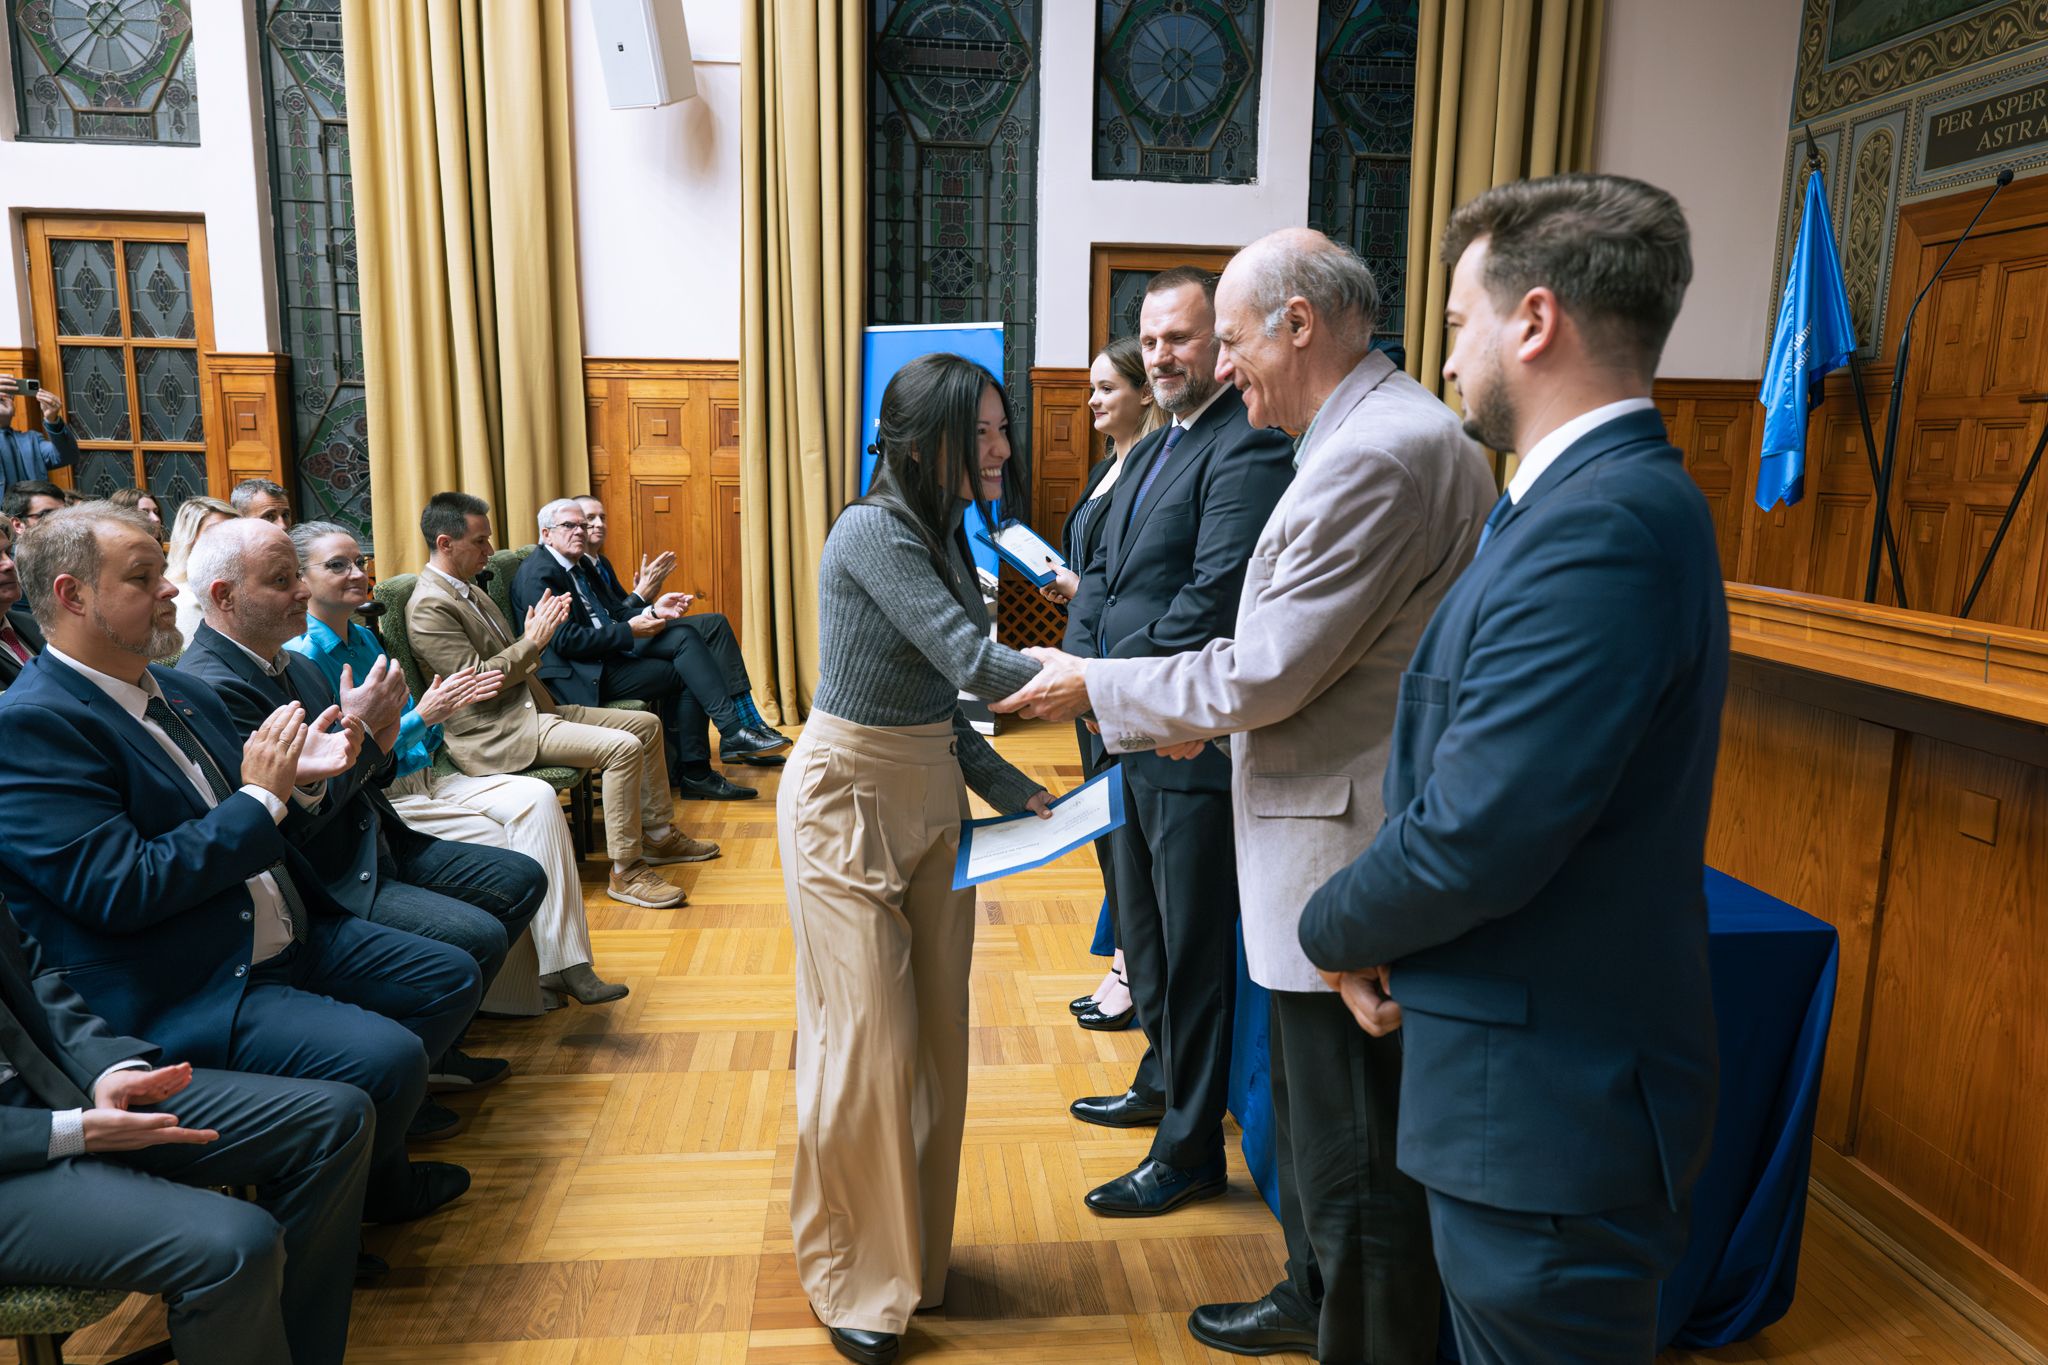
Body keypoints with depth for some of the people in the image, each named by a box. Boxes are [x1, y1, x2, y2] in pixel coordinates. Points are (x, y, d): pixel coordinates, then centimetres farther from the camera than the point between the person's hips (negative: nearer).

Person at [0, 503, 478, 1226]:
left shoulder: (184, 692, 11)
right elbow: (122, 890, -24)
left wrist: (297, 772, -2)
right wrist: (260, 796, -18)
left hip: (288, 938, 10)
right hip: (183, 995, -9)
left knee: (450, 977, 9)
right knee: (386, 1057, -25)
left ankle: (375, 1166, 23)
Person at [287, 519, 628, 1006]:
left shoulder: (364, 637, 14)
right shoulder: (302, 655, -11)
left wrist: (447, 705, -1)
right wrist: (423, 716, -21)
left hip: (420, 776, 8)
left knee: (537, 797, -13)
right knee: (497, 840, -20)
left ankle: (564, 962, -17)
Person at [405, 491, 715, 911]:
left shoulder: (469, 590, 16)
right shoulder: (429, 607, -15)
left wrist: (536, 633, -1)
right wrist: (533, 641, -16)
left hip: (530, 705, 10)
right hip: (494, 733, -10)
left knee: (646, 724, 7)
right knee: (623, 747, -25)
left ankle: (658, 834, 18)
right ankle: (625, 871, -16)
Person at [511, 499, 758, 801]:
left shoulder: (577, 566, 19)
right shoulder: (538, 574, -11)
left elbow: (607, 618, 21)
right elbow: (565, 640, -20)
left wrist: (652, 611, 3)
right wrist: (629, 631, -17)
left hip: (603, 659, 10)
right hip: (580, 677, -10)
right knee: (686, 674, -13)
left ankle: (678, 771, -1)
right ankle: (695, 775, -4)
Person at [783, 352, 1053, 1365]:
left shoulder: (942, 537, 8)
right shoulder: (872, 532, -18)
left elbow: (937, 694, 9)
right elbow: (971, 660, -27)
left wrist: (1011, 791, 1)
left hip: (931, 792, 8)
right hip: (848, 796, -8)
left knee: (937, 1029, 12)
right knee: (871, 1041, -1)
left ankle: (916, 1249, 31)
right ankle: (854, 1279, 20)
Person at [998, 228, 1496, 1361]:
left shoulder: (1379, 453, -21)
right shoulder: (1382, 431, 12)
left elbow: (1264, 674, -21)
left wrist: (1098, 687, -8)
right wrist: (1206, 713, 12)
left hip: (1350, 852, -11)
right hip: (1335, 844, 11)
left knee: (1353, 1154, 6)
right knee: (1311, 1109, 25)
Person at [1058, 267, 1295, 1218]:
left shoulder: (1250, 449, -16)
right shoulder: (1153, 447, 15)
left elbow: (1217, 594, -24)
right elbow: (1102, 570, 15)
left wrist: (1115, 680, -17)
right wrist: (1085, 661, -2)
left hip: (1196, 741, -9)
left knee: (1191, 944, 3)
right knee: (1143, 921, 23)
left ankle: (1189, 1150, 20)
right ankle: (1162, 1081, 44)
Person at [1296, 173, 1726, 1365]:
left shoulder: (1604, 525, -25)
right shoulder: (1604, 499, 7)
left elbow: (1474, 838, -27)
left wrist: (1339, 930, -8)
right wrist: (1378, 928, 0)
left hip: (1548, 1116, -9)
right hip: (1551, 1081, 9)